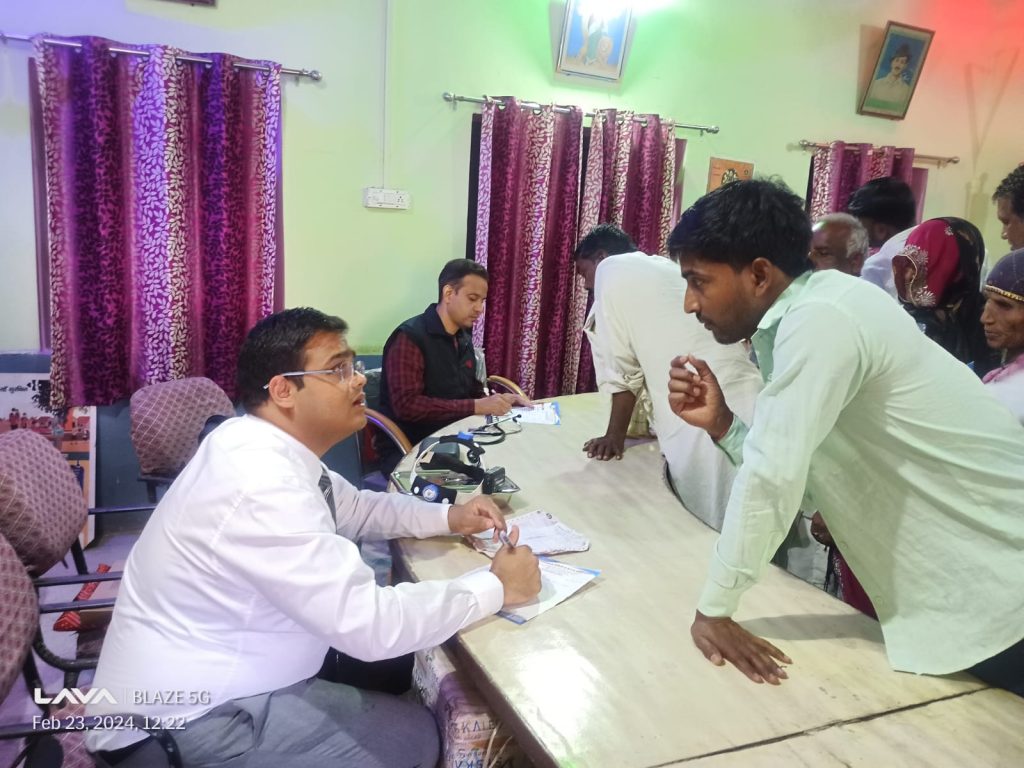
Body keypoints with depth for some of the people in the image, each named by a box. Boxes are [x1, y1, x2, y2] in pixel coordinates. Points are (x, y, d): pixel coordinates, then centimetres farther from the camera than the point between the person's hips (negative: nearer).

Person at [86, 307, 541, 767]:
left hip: (204, 678, 9)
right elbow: (369, 625, -32)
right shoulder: (260, 483, -31)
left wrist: (447, 517, 1)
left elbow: (350, 508, 15)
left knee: (397, 665, 12)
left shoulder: (265, 445, -1)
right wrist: (495, 587, -20)